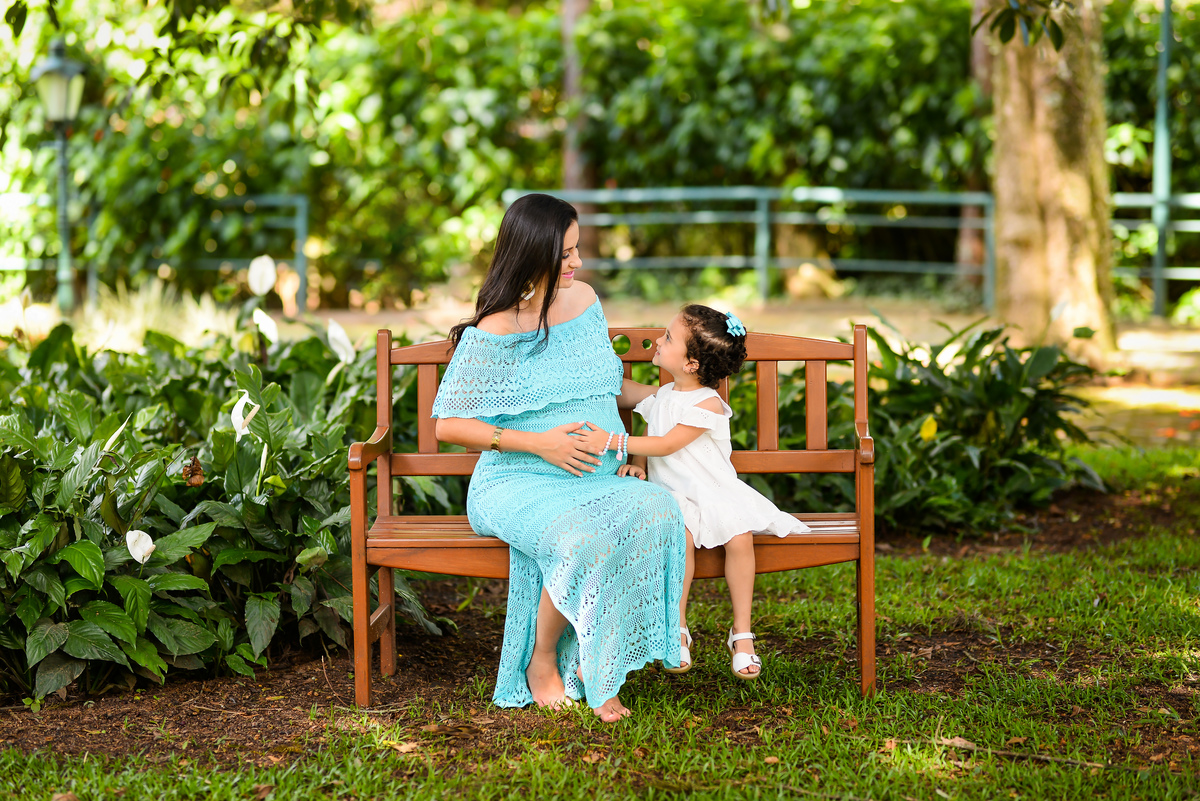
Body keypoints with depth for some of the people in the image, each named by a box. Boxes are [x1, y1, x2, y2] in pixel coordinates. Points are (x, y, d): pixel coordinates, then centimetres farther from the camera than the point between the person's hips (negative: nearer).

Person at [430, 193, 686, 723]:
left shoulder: (582, 300, 11)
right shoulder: (493, 333, -8)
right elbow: (449, 425, -7)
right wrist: (539, 443, -14)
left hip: (597, 480, 5)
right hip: (516, 485, -5)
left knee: (656, 512, -30)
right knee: (584, 540, -38)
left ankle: (591, 668, -18)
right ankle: (541, 663, -10)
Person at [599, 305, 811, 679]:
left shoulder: (707, 404, -11)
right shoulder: (660, 397, 10)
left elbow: (666, 445, -19)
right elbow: (647, 439, 20)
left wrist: (615, 441, -25)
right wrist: (637, 465, -3)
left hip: (714, 492, -2)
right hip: (670, 495, 3)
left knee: (740, 537, -29)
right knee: (682, 535, -31)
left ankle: (742, 633, -13)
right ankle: (677, 630, -20)